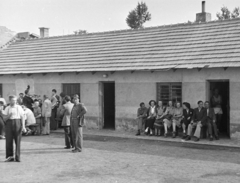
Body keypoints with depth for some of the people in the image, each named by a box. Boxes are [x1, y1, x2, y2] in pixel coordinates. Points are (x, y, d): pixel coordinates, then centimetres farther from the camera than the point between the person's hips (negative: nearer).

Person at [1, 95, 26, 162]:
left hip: (17, 122, -1)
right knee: (9, 140, 1)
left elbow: (22, 117, 3)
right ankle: (9, 156, 11)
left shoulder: (19, 107, 4)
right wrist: (10, 114, -19)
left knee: (17, 141, -1)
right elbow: (6, 117, 0)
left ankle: (17, 157, 6)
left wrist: (23, 126, -3)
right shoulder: (7, 108, 8)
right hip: (9, 123, 2)